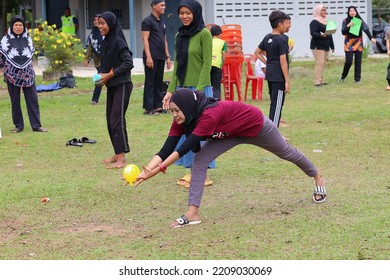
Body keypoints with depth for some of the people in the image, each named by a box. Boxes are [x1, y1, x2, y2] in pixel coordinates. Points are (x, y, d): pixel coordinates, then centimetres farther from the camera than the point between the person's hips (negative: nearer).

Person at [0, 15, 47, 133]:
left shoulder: (28, 38, 6)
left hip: (28, 74, 2)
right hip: (12, 74, -2)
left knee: (33, 100, -1)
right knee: (15, 101, 4)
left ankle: (36, 125, 2)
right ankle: (18, 125, 13)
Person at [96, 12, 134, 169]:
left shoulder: (118, 41, -14)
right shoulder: (105, 43, 10)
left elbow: (128, 63, -18)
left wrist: (110, 75, -17)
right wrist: (101, 76, 0)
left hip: (122, 85, -9)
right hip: (111, 86, 9)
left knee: (117, 119, -11)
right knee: (110, 120, 10)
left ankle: (122, 159, -10)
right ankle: (117, 154, 19)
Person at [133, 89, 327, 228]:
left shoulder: (210, 114, -43)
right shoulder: (181, 120, -21)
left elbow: (184, 148, -46)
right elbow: (166, 150, -27)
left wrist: (159, 169, -49)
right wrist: (146, 171, -41)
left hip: (256, 126, -6)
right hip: (232, 133, 6)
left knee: (286, 152, 20)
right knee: (199, 159, -16)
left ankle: (317, 177, 50)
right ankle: (193, 213, -17)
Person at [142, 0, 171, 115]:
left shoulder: (162, 22, 19)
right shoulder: (148, 21, -5)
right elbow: (145, 39, -11)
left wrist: (167, 56, 16)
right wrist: (148, 57, -17)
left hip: (161, 57, 8)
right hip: (152, 57, -8)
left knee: (159, 82, 9)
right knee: (150, 82, -6)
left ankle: (158, 106, 13)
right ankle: (148, 108, -5)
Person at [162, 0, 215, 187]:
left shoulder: (204, 34, -8)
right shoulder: (179, 35, 12)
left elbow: (207, 64, -12)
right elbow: (176, 66, 15)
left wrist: (198, 91, -18)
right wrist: (170, 90, 9)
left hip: (199, 89, -7)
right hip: (182, 88, 7)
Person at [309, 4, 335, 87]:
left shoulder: (327, 21, 18)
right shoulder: (315, 22, -7)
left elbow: (330, 34, 23)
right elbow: (313, 33, -18)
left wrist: (332, 46, 22)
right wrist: (320, 35, -37)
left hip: (326, 46, 8)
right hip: (318, 46, -8)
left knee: (323, 63, 7)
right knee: (319, 63, -15)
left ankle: (321, 80, 12)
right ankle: (317, 81, -15)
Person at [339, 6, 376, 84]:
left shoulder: (360, 21, 1)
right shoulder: (345, 21, -1)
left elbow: (366, 29, -6)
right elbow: (343, 32, -4)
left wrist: (371, 38, -20)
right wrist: (348, 26, -20)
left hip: (358, 44, 2)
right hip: (349, 44, -2)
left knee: (358, 62, 2)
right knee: (348, 61, -7)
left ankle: (357, 79, 9)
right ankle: (343, 76, 13)